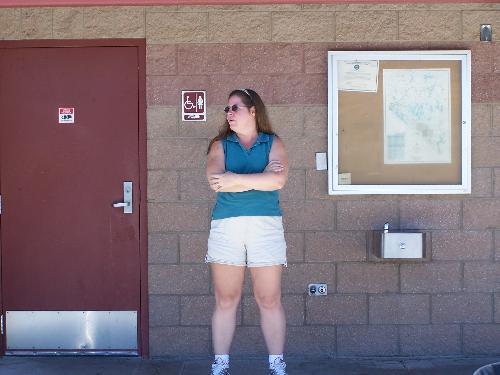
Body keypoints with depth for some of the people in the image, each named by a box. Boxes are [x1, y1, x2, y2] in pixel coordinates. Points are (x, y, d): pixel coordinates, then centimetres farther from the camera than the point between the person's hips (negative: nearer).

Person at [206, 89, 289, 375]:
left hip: (266, 225, -1)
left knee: (270, 300, 2)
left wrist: (235, 180, -12)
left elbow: (278, 180, -12)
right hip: (226, 226, 1)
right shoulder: (220, 145, 9)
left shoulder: (273, 143, 7)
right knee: (226, 300, 4)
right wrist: (261, 176, -9)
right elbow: (217, 181, -9)